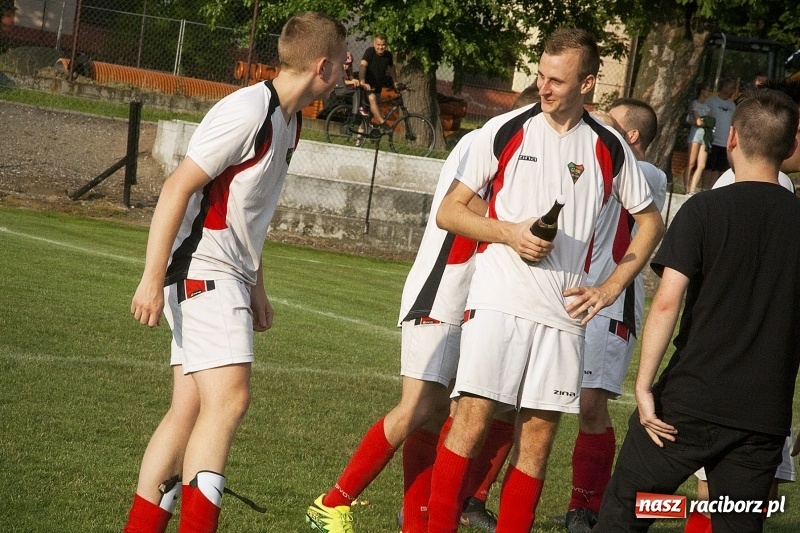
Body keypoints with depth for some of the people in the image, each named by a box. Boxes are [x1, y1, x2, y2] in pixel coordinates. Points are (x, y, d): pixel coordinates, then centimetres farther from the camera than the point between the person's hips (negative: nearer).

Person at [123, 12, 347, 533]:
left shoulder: (288, 121, 13)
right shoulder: (248, 112, -16)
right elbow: (178, 186, -18)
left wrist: (256, 286, 27)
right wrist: (153, 278, -21)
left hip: (227, 277, 10)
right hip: (202, 270, -10)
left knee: (190, 411, 7)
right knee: (230, 398, -19)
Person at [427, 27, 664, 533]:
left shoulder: (609, 149, 6)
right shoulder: (505, 131, 1)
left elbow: (651, 222, 17)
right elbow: (448, 211, 4)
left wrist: (609, 289, 7)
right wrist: (510, 232, -11)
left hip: (564, 313, 2)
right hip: (499, 302, -2)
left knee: (538, 436, 3)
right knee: (473, 420, -8)